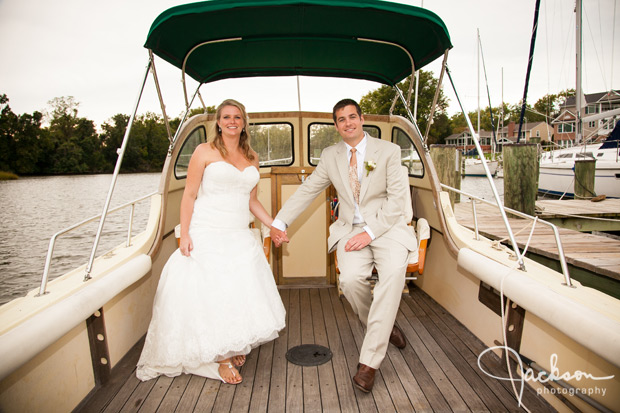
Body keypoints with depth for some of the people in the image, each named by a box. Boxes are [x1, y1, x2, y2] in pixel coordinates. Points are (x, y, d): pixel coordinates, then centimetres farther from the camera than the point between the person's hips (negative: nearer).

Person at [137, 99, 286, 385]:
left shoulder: (252, 158, 13)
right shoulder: (205, 152, -1)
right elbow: (189, 195, -4)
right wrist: (184, 235, -13)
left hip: (240, 238, 5)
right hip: (207, 235, -4)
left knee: (241, 295, 5)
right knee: (209, 295, -2)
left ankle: (234, 348, 28)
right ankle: (220, 359, 14)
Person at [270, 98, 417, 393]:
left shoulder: (388, 151, 0)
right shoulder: (330, 156, 9)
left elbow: (397, 198, -6)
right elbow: (306, 191, 12)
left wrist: (370, 232, -17)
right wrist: (280, 222, 4)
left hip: (386, 227, -1)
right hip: (351, 229, 2)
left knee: (393, 272, -31)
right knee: (350, 279, -27)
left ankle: (369, 362, -24)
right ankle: (381, 327, 7)